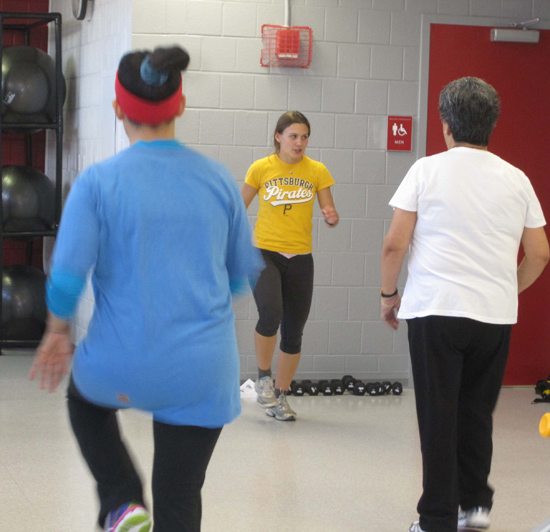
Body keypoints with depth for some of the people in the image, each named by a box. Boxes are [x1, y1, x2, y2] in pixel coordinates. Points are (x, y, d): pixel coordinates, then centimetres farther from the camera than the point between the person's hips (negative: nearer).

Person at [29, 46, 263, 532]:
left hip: (122, 364, -2)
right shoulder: (218, 180, 1)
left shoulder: (98, 182, -9)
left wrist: (58, 331, 5)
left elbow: (67, 275, -14)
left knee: (85, 400, 34)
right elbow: (244, 272, 10)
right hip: (202, 373, 2)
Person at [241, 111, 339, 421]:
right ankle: (264, 377, -2)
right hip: (265, 253, -2)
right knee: (271, 314, -26)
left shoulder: (317, 171, 2)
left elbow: (329, 210, 3)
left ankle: (280, 397, 22)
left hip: (300, 258, 3)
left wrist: (332, 217, -20)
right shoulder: (261, 168, -1)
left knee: (294, 332, 6)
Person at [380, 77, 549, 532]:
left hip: (435, 309, -3)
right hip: (496, 315, 3)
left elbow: (394, 245, -4)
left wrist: (389, 295, 10)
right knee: (477, 413, 16)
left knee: (438, 418, 1)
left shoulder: (427, 170, -2)